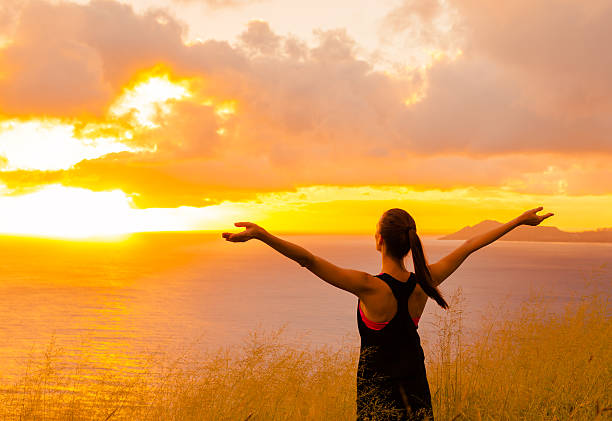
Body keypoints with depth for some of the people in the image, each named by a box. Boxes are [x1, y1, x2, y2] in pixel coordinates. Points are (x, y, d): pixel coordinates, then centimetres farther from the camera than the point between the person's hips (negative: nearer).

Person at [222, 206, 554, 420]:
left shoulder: (370, 288, -23)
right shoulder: (423, 284, -9)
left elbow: (309, 260, -33)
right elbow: (470, 246, 1)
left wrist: (261, 234, -40)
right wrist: (519, 221, 14)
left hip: (377, 393, -5)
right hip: (416, 390, 5)